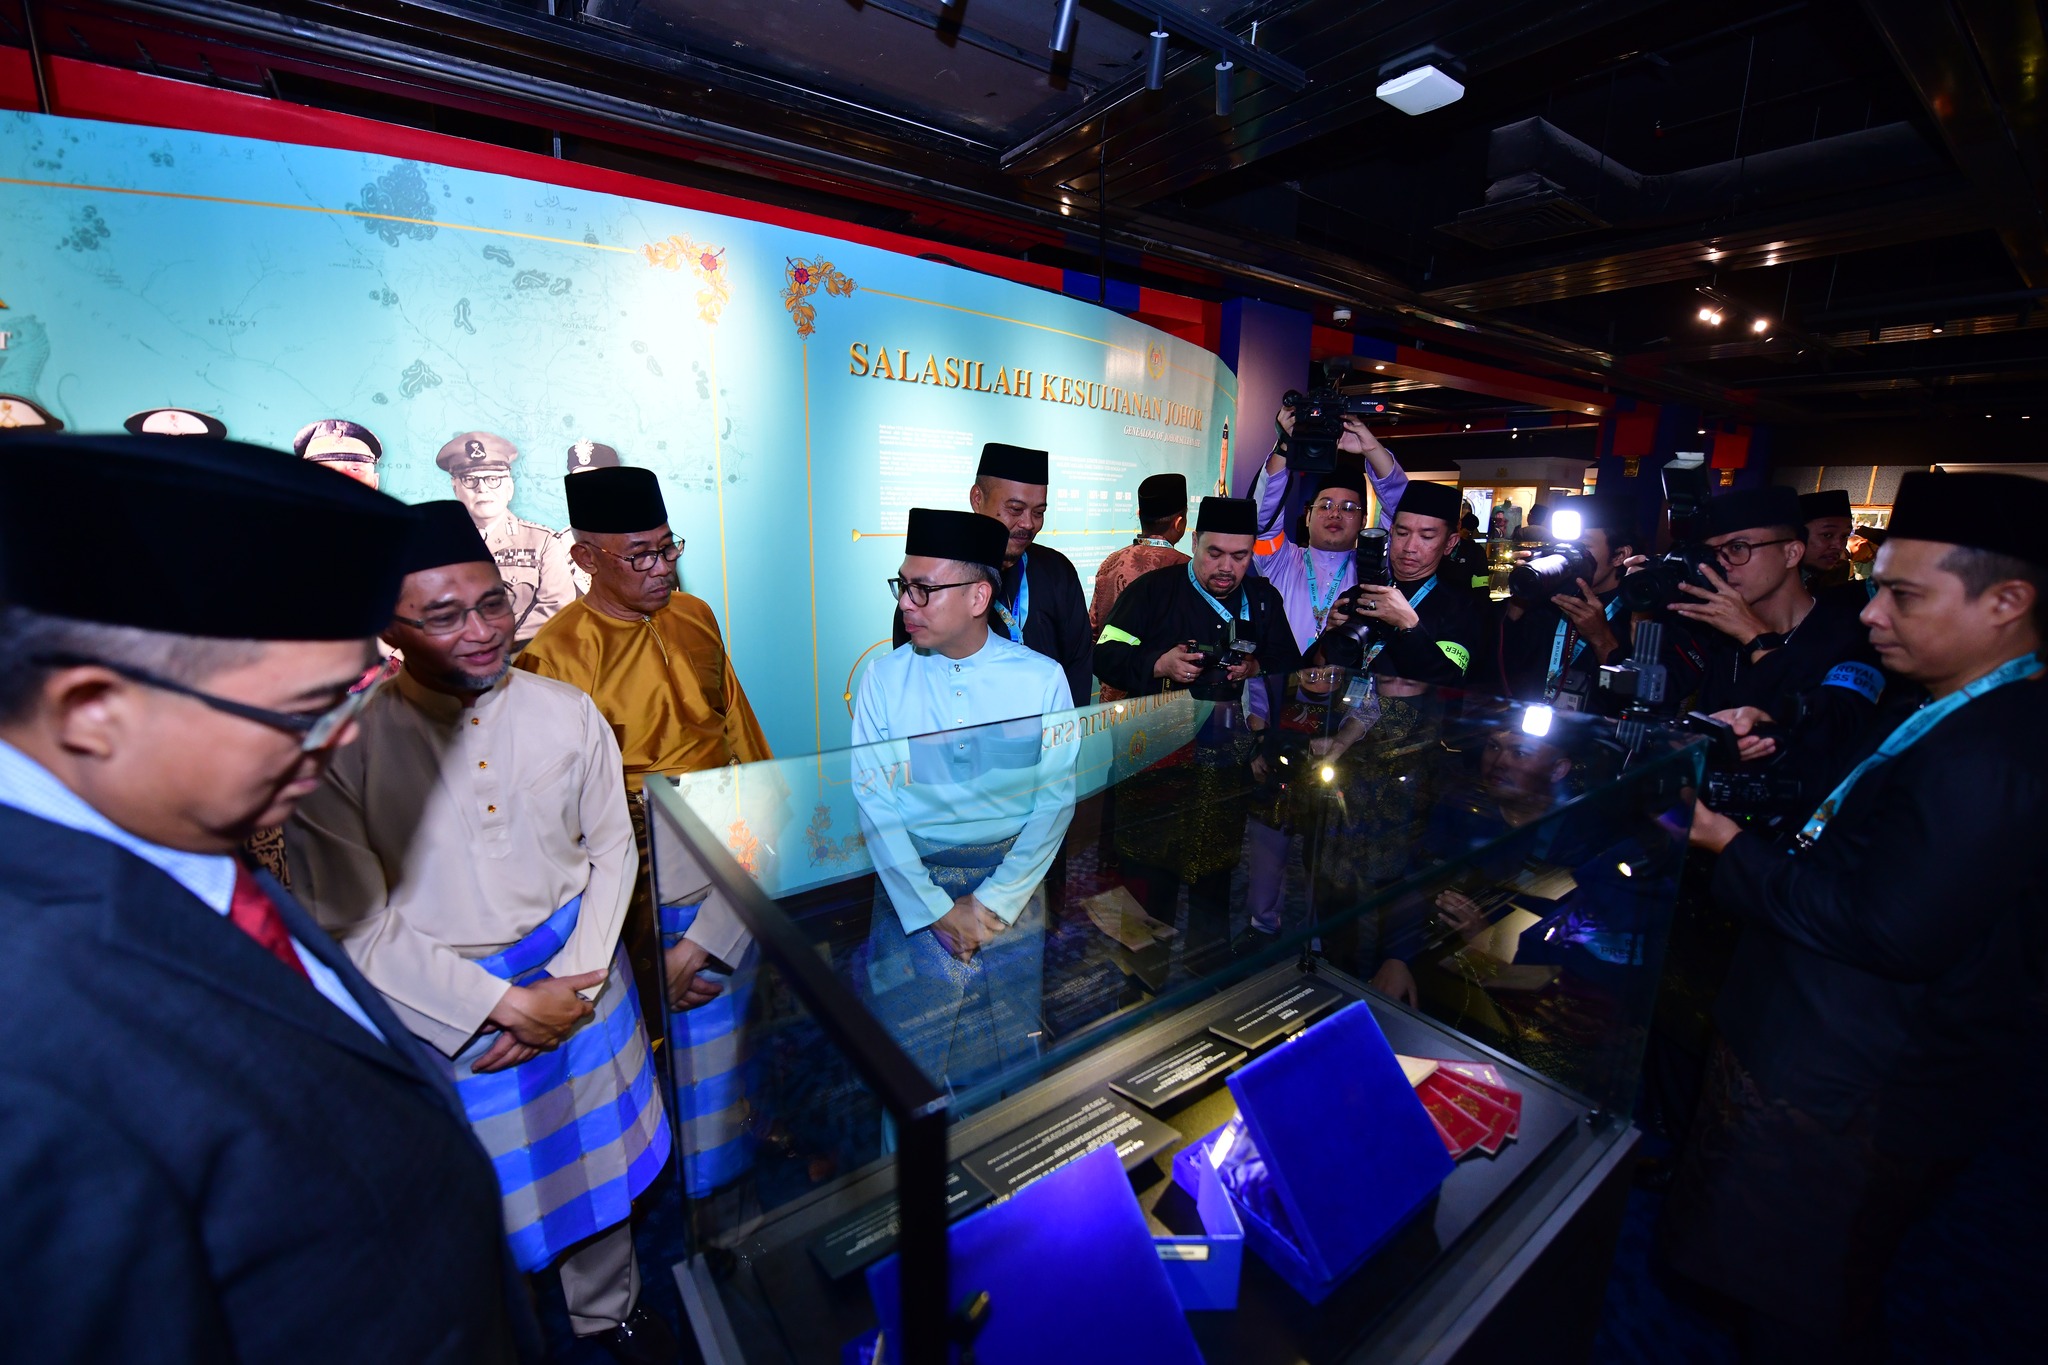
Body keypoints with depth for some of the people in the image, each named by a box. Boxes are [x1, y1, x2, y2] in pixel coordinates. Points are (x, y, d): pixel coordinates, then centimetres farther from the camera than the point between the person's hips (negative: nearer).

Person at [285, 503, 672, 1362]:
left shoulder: (565, 713, -7)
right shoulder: (345, 746, -16)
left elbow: (611, 847, 1)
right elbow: (358, 925, -15)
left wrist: (574, 981, -8)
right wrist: (505, 1005, -15)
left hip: (580, 976, 3)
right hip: (440, 1006, -3)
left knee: (598, 1162, 22)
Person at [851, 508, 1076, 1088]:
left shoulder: (1041, 678, -6)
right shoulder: (884, 677, -4)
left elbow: (1056, 800, -5)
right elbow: (873, 801, -7)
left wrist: (993, 902, -11)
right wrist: (936, 908, -12)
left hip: (1012, 882, 0)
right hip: (910, 881, 0)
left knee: (1009, 1057, 11)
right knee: (907, 1061, 8)